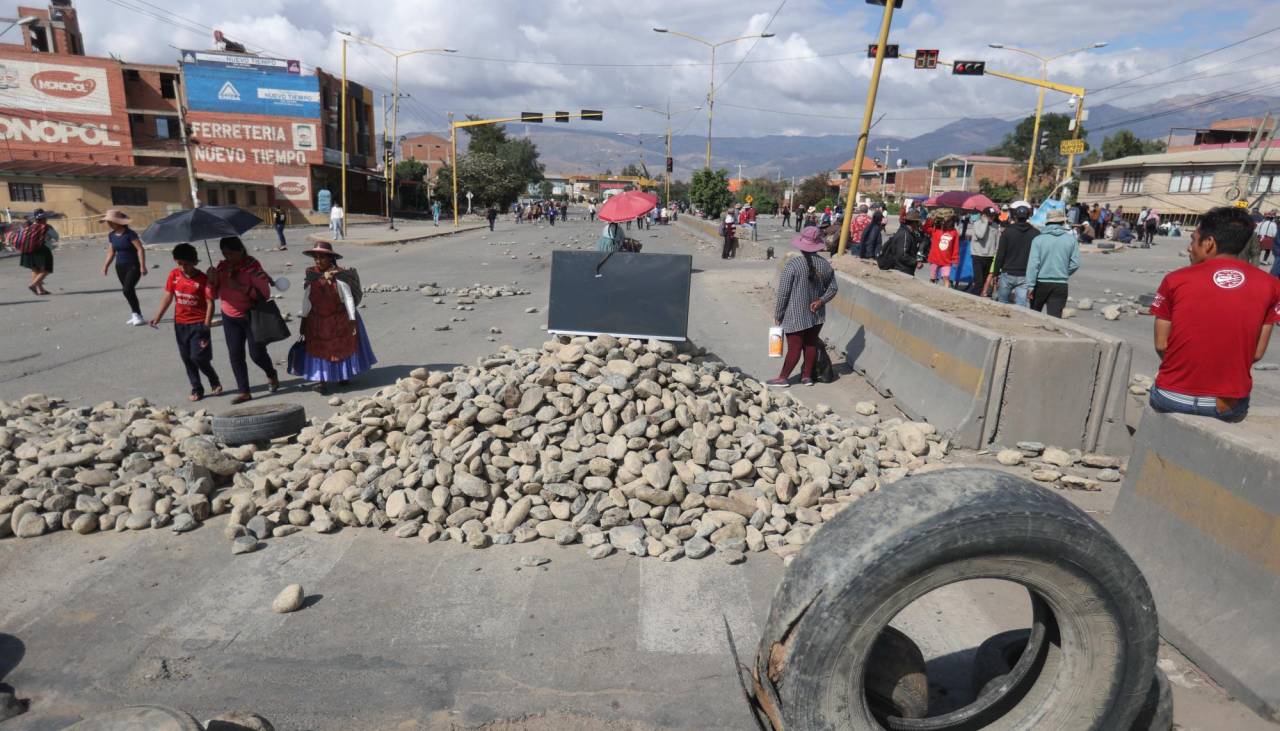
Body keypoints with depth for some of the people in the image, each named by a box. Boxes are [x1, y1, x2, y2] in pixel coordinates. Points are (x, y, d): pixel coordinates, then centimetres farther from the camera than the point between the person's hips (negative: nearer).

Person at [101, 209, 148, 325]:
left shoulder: (130, 234, -14)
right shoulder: (111, 235, 7)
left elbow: (140, 249, -17)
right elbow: (111, 252, 15)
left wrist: (142, 266, -22)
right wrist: (106, 266, 6)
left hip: (133, 266, -7)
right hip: (120, 267, 7)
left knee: (127, 290, -18)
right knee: (128, 291, 9)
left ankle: (137, 315, -9)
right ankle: (136, 315, 16)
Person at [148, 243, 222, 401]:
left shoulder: (203, 279, -13)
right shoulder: (174, 275, 1)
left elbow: (210, 303, -13)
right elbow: (168, 297, 8)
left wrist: (206, 326, -18)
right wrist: (157, 317, 3)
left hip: (198, 324, -5)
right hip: (180, 324, 5)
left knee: (198, 357, -9)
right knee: (187, 359, 10)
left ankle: (215, 381, 16)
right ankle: (196, 389, 21)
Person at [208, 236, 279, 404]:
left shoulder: (252, 265, -14)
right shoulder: (222, 267, 2)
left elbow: (264, 293, -20)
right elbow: (214, 295, 6)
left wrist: (240, 287, -28)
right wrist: (212, 281, -13)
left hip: (252, 316, -5)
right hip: (230, 318, 5)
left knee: (257, 353, -2)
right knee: (235, 355, 2)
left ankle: (272, 375, 30)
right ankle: (244, 392, 9)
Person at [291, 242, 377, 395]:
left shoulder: (339, 275, -16)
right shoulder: (311, 274, -5)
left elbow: (348, 298, -14)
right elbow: (306, 298, 2)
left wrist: (352, 320, -15)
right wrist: (304, 318, 3)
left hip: (339, 320, -2)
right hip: (317, 322, 2)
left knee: (343, 347, 14)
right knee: (318, 350, 2)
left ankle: (344, 375, 35)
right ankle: (323, 381, 7)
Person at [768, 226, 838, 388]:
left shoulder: (793, 264, -17)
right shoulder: (825, 264, 0)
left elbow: (783, 293, -14)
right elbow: (832, 288, 7)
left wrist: (778, 315, -5)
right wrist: (821, 300, -4)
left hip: (796, 315, -5)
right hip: (817, 314, 5)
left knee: (794, 347, 2)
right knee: (811, 344, 15)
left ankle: (783, 378, 12)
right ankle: (807, 376, 25)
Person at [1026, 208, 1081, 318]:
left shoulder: (1038, 239, -6)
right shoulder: (1071, 239, -1)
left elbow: (1033, 264, -11)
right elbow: (1075, 263, 0)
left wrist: (1030, 285, -9)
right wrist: (1064, 274, 18)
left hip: (1041, 284, -1)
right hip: (1061, 285, 1)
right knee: (1055, 316, -1)